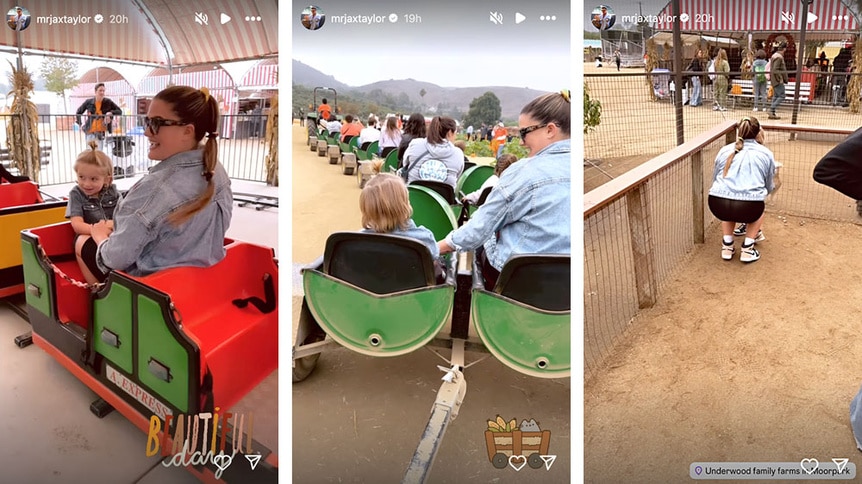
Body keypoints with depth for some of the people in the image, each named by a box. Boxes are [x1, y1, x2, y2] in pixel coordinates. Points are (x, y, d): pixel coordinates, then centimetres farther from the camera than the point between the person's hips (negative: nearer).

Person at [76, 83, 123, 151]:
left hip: (101, 132, 0)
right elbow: (79, 112, 13)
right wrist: (79, 124, 4)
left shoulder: (108, 102, -1)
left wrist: (111, 113, -17)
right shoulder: (89, 102, 0)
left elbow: (119, 111, 2)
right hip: (90, 132, 0)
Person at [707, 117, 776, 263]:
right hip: (749, 207, -2)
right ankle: (747, 248, 24)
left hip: (717, 205, 2)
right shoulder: (766, 153, 18)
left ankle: (727, 246, 28)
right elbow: (769, 188, 27)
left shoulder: (724, 150, 22)